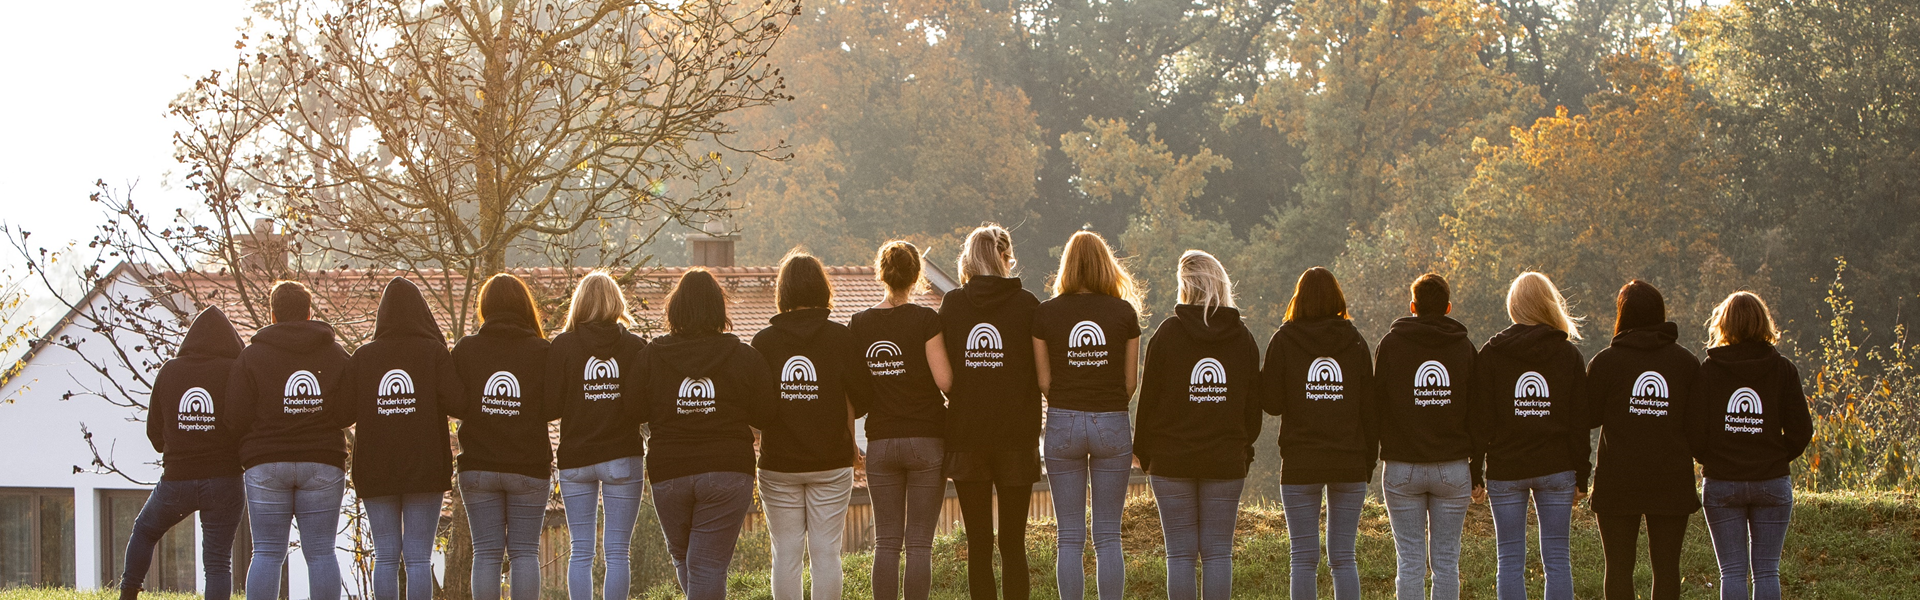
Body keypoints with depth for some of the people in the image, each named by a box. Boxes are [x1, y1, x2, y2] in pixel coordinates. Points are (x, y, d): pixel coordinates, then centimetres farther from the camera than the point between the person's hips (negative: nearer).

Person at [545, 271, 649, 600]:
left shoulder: (563, 345, -2)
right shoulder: (635, 346, -2)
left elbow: (550, 406, -7)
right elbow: (640, 403, -11)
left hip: (575, 458, 0)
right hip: (623, 456, 0)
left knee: (581, 551, 6)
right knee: (618, 551, 3)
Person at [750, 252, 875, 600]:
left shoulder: (764, 340, -5)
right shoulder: (840, 337, -6)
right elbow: (862, 397, -5)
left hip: (778, 463, 0)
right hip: (831, 463, 0)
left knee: (786, 553, 5)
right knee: (826, 551, 4)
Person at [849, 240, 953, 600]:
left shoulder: (858, 325, 2)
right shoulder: (925, 320, -9)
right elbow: (944, 381, -14)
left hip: (880, 443, 3)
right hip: (926, 439, -3)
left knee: (886, 542, 7)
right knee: (919, 543, 0)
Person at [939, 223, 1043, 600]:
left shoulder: (952, 304, 1)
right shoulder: (1026, 305, -3)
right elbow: (1044, 375, -1)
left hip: (966, 437, 1)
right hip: (1017, 438, -1)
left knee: (978, 544, 5)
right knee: (1013, 543, 4)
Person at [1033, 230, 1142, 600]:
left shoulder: (1046, 314, -2)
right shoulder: (1124, 312, -2)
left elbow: (1044, 382, 0)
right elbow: (1131, 381, 2)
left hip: (1062, 423, 0)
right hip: (1112, 424, 0)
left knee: (1069, 538, 5)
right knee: (1108, 537, 5)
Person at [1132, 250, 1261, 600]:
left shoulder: (1168, 333, -5)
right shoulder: (1243, 338, 4)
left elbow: (1149, 398, -2)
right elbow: (1253, 404, 7)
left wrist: (1143, 452, 7)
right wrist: (1244, 448, 19)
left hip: (1172, 459, -2)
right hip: (1227, 461, 2)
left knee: (1180, 555, 1)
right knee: (1218, 554, 4)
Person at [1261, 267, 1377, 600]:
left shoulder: (1284, 342, -2)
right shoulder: (1355, 344, 4)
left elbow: (1272, 403, -2)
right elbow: (1370, 409, 4)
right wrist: (1369, 461, 11)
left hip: (1300, 464, -2)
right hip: (1350, 463, 2)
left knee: (1304, 559, 1)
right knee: (1343, 558, 6)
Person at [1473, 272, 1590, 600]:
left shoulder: (1491, 354, -1)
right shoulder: (1569, 355, 3)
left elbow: (1481, 419, -3)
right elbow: (1581, 422, 3)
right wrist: (1581, 477, 9)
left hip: (1506, 467, -1)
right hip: (1557, 468, 1)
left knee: (1511, 561, 2)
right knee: (1557, 560, 4)